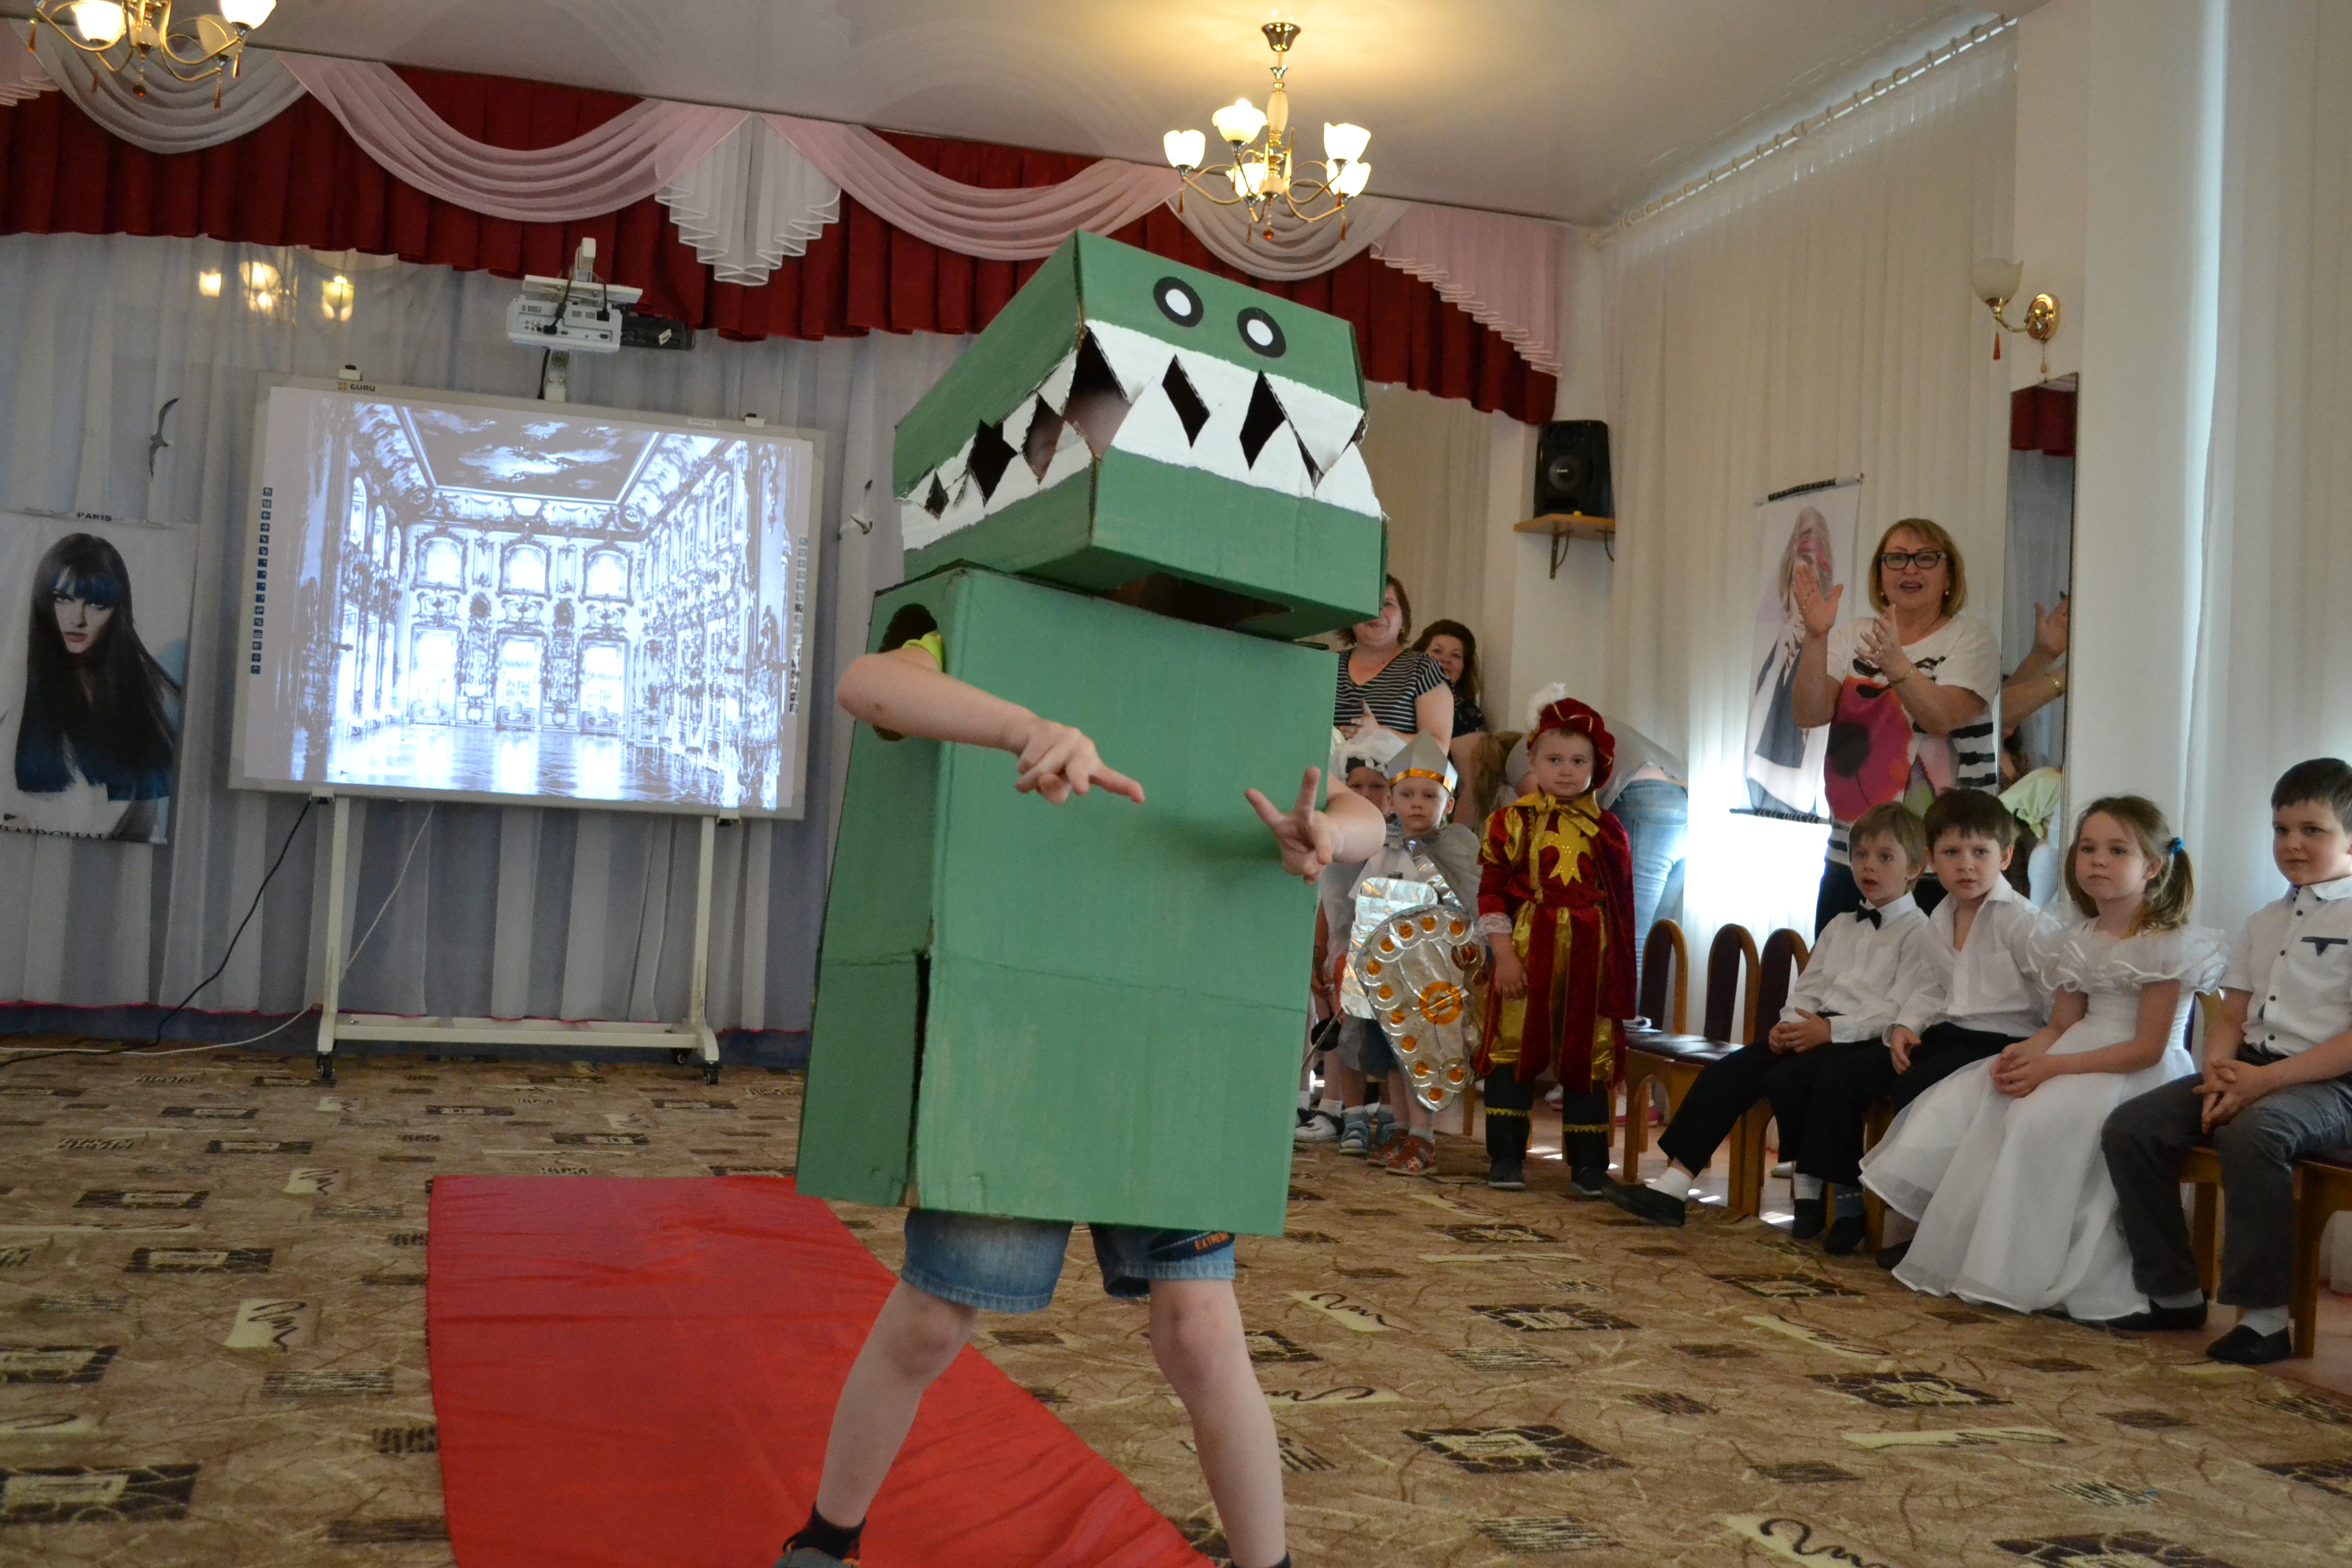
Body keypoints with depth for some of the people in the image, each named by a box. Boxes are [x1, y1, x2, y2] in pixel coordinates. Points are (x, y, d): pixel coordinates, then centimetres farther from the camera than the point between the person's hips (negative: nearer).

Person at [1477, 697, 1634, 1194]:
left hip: (1589, 956, 2)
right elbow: (1492, 891, -1)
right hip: (1528, 951, -2)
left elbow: (1621, 903, 9)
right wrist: (1504, 954, -9)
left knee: (1588, 1057, 7)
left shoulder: (1607, 831, 8)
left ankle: (1589, 1164, 15)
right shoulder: (1511, 822, 2)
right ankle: (1506, 1158, 10)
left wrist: (1620, 973, 5)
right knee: (1514, 1049, 1)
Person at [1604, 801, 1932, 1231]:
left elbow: (1900, 1008, -13)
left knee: (1787, 1078, -31)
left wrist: (1830, 1030, -21)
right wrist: (1790, 1024, -3)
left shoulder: (1919, 932, -1)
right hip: (1816, 1029, 7)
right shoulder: (1840, 926, 24)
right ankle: (1673, 1183, -18)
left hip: (1866, 1038, -7)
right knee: (1731, 1070, -13)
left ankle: (1810, 1191, -13)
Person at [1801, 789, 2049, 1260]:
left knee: (1914, 1091, -30)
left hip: (1998, 1042, -8)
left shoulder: (2020, 921, -10)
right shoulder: (1940, 921, 13)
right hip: (1944, 1035, 8)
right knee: (1840, 1078, -3)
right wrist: (1905, 1024, -2)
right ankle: (1845, 1200, 6)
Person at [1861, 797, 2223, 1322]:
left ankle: (2019, 1276, -22)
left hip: (2138, 1076, -8)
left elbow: (2148, 1048, -16)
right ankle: (1953, 1250, -7)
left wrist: (2053, 1067, -22)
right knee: (1958, 1102, -8)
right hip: (2074, 1060, 8)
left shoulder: (2168, 945, -10)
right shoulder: (2078, 943, 14)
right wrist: (2025, 1053, -12)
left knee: (2038, 1117, -33)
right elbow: (2061, 1026, 12)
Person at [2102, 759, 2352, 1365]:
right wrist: (2221, 1072, -7)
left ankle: (2264, 1316, -25)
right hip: (2251, 1072, 8)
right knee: (2129, 1128, -10)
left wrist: (2267, 1079, -21)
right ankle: (2173, 1293, 0)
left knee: (2251, 1133, -38)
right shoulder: (2264, 922, 18)